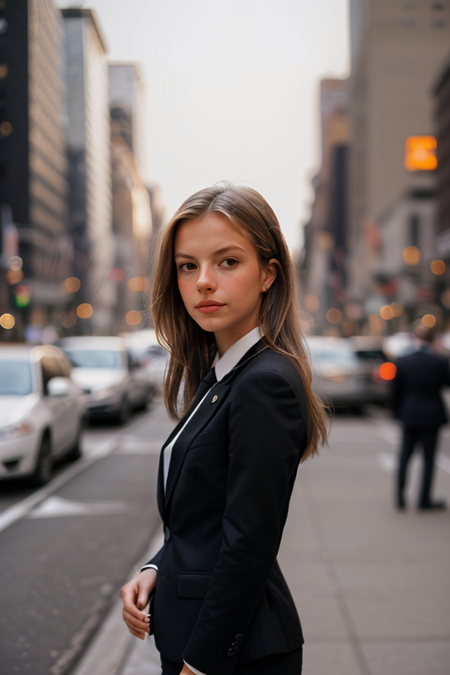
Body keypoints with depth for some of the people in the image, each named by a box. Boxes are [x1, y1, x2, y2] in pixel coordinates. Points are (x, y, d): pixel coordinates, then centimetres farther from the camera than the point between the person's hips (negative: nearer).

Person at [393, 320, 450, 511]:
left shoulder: (402, 362, -6)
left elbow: (396, 392, 2)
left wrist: (398, 413, 15)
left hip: (409, 416, 2)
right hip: (431, 416, -2)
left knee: (404, 456, 12)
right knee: (428, 458, 8)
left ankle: (400, 497, 10)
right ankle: (424, 500, 12)